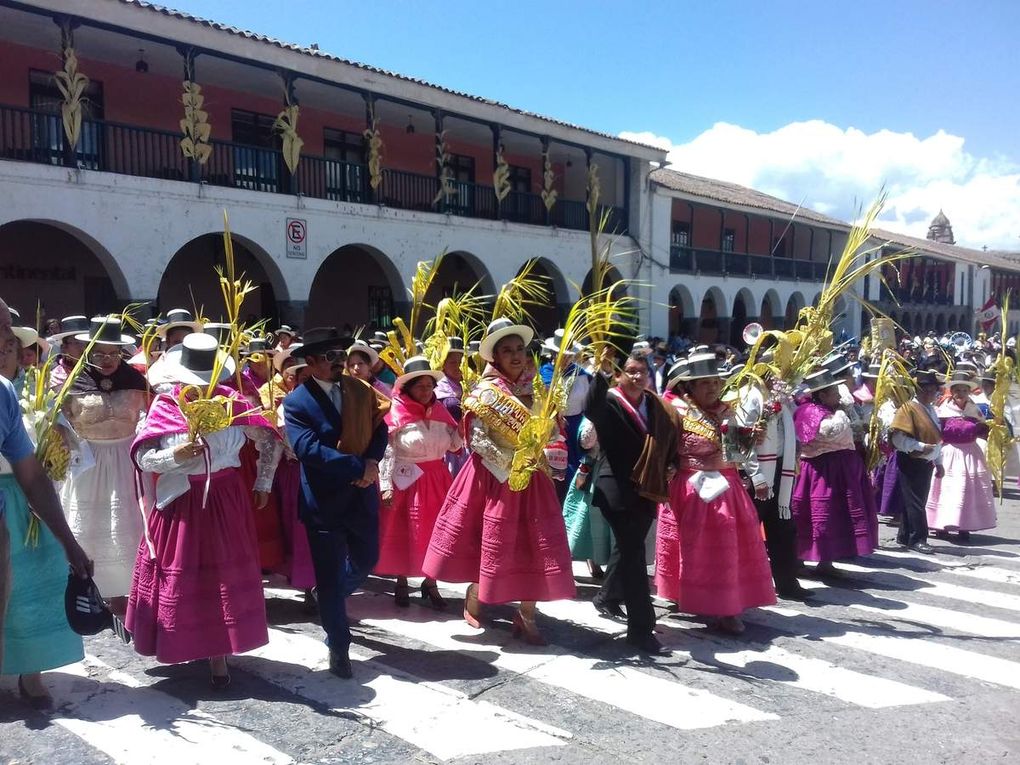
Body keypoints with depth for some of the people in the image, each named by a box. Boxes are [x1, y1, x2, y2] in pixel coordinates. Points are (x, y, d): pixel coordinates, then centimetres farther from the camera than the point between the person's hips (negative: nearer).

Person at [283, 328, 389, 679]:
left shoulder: (361, 389, 3)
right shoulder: (296, 403, -13)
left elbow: (379, 429, 6)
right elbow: (308, 449, -24)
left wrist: (372, 461, -14)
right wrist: (359, 467, -28)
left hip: (362, 494, 5)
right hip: (324, 500, -5)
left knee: (366, 561, 20)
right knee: (330, 577, 5)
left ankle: (331, 598, 50)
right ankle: (338, 645, 23)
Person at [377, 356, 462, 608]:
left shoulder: (439, 411, 4)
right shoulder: (396, 414, -10)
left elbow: (453, 444, 7)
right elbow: (386, 453, -11)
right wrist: (386, 486, -16)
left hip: (436, 479, 5)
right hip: (405, 480, -4)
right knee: (403, 532, 6)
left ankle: (430, 583, 24)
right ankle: (401, 583, 24)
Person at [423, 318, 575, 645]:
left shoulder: (534, 388, 6)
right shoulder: (485, 392, -9)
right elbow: (478, 440, -14)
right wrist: (511, 464, -18)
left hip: (531, 477, 5)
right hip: (494, 476, -5)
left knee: (536, 545, 2)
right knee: (495, 542, 5)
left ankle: (526, 614, 15)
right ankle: (473, 598, 30)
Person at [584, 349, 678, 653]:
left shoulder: (659, 407, 9)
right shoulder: (609, 402, -10)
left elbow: (671, 441, 20)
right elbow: (590, 410, -34)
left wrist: (672, 465, 3)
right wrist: (602, 373, -45)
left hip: (648, 488, 7)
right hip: (617, 488, -7)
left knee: (628, 547, 21)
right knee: (633, 552, -9)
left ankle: (607, 597, 44)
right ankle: (641, 627, -3)